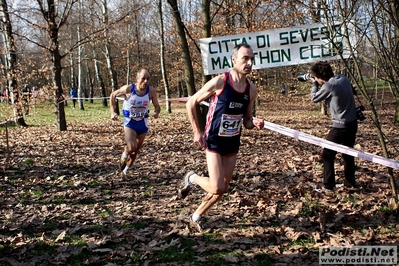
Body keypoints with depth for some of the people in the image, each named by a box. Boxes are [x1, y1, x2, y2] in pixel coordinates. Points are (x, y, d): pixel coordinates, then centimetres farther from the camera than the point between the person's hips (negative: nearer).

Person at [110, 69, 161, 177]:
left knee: (136, 150, 14)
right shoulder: (128, 89, -19)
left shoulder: (151, 91, -14)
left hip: (143, 123, 3)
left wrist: (156, 112, -25)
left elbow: (157, 106, -2)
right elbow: (113, 95, -1)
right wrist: (113, 112, -7)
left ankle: (125, 171, 38)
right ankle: (124, 155, 13)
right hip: (129, 122, -3)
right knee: (131, 147, -24)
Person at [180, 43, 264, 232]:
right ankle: (192, 178, 19)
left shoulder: (251, 90, -1)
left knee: (223, 188, 10)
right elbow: (191, 103, -7)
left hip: (233, 144, 6)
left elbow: (246, 121, 10)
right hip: (213, 142, -6)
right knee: (217, 189, -12)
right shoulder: (219, 82, -17)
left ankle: (196, 216, 32)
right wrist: (197, 132, -10)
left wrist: (255, 123, -13)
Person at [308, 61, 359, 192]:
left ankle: (329, 185, 2)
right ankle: (350, 181, 31)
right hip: (353, 123, 8)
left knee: (328, 155, 2)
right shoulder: (344, 78, 2)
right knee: (348, 153, 21)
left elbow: (314, 98, -5)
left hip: (340, 126, -8)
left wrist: (314, 84, 10)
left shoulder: (328, 86, -19)